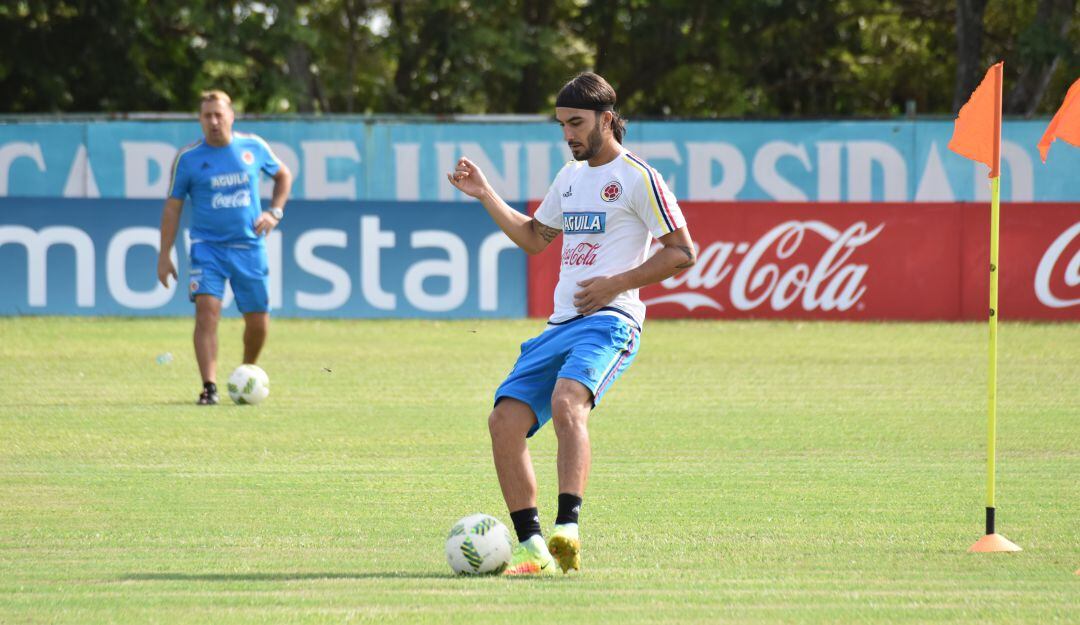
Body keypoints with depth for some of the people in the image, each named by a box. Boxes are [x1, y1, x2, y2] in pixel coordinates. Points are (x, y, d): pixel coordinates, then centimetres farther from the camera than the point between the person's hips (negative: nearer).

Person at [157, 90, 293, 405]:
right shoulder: (188, 158, -5)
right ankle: (209, 387, -22)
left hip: (249, 246, 2)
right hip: (208, 246, -2)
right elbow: (173, 206, 1)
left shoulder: (254, 147, 0)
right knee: (207, 309, -21)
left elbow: (283, 175, 18)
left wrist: (275, 212, 3)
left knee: (258, 321, 5)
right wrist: (164, 255, -2)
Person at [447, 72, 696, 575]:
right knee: (505, 421, -8)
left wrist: (615, 284, -12)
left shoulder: (637, 178, -2)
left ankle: (568, 529, -45)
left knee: (566, 402, -35)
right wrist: (485, 195, 25)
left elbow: (682, 252, -5)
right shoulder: (570, 178, 22)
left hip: (608, 321, -8)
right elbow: (533, 237, 37)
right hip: (559, 324, 8)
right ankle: (531, 547, -4)